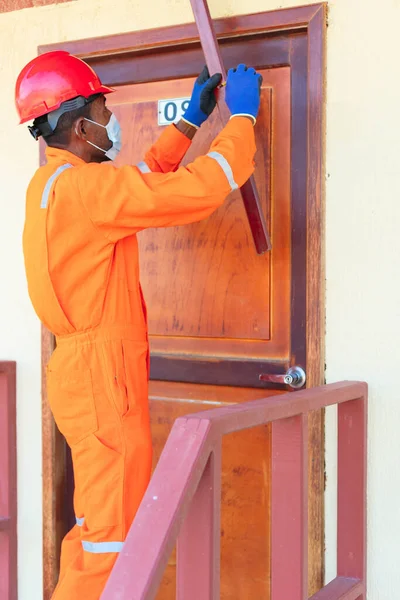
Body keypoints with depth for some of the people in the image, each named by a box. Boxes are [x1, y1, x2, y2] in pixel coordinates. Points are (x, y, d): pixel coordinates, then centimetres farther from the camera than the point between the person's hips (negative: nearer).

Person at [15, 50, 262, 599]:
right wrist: (242, 116, -5)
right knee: (117, 532, -2)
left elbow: (147, 178, 26)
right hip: (103, 375, -10)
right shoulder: (84, 186, -17)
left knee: (97, 523, 20)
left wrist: (192, 120, 24)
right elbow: (203, 187, -20)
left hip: (85, 371, 10)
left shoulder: (51, 183, 14)